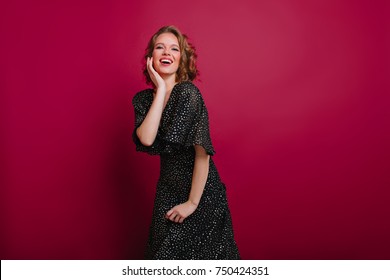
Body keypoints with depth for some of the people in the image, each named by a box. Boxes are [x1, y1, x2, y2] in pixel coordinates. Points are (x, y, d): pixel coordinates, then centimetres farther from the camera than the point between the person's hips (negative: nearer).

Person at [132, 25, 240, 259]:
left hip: (200, 191, -5)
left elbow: (203, 152, -19)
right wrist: (161, 89, -17)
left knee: (198, 255, 7)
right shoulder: (143, 99, 0)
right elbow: (146, 139, -19)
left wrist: (192, 202, -16)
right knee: (163, 253, 16)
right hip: (168, 190, 6)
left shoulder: (188, 92, -18)